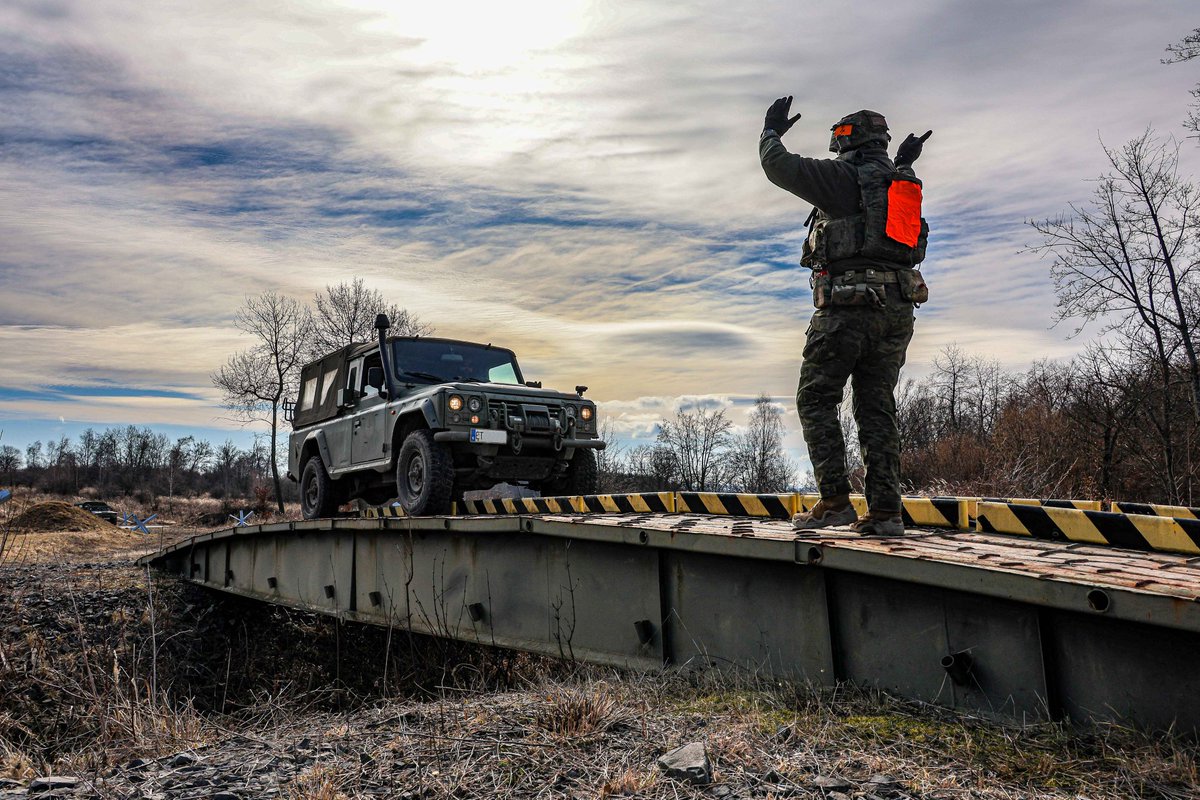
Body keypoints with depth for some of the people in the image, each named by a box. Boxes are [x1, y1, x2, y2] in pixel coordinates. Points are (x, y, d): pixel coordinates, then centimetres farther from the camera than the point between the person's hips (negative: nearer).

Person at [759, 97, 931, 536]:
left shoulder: (842, 176, -2)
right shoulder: (906, 184, 19)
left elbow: (779, 166, 1)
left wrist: (771, 130, 20)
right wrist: (906, 164, 49)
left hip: (847, 305, -7)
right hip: (898, 310, 7)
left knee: (816, 400, -1)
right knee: (877, 408, 7)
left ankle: (835, 500, -8)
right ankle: (886, 510, 4)